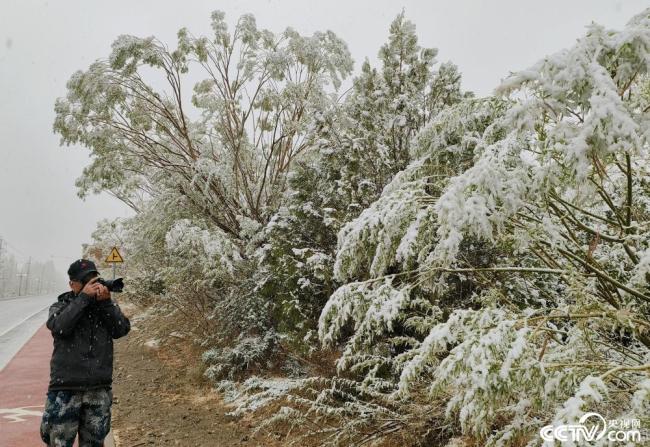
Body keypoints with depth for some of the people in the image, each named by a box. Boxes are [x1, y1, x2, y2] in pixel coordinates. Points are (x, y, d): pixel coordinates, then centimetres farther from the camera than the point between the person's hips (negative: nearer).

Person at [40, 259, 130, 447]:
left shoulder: (108, 305, 9)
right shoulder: (60, 306, 5)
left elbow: (122, 330, -6)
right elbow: (59, 327, -17)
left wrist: (106, 302, -16)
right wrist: (84, 297, -19)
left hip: (100, 390, 2)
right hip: (65, 389, -2)